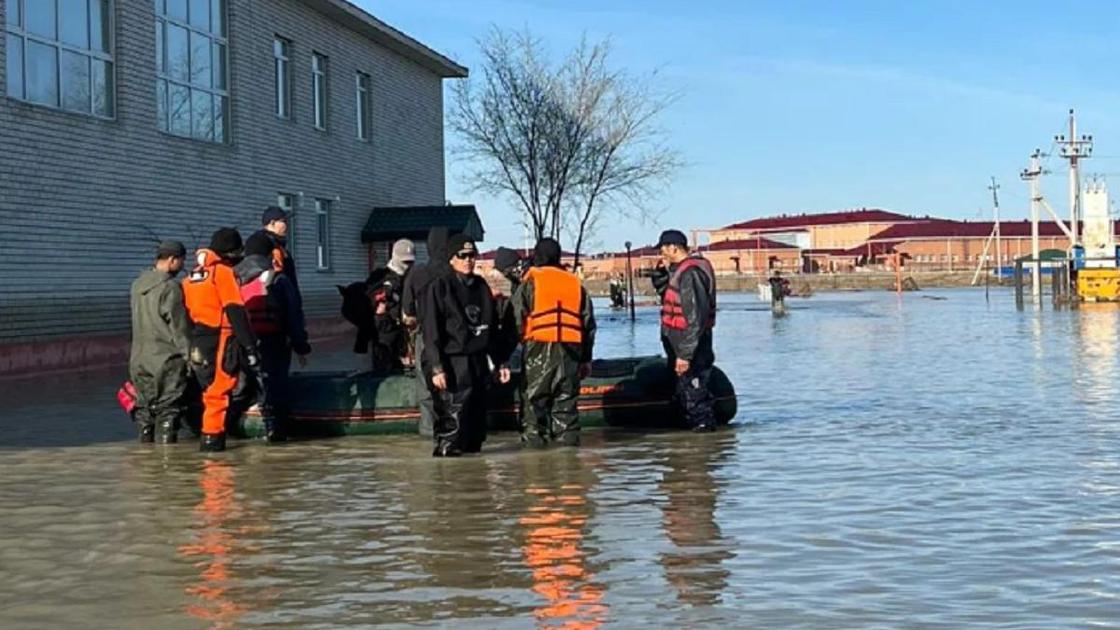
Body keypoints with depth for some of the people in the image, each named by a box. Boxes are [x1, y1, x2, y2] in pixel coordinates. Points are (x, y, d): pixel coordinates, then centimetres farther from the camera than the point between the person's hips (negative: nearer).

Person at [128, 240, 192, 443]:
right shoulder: (170, 287, -14)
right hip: (167, 359, -7)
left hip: (139, 358, 7)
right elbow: (179, 326, -13)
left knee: (145, 407, 12)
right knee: (169, 410, -4)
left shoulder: (137, 285, 11)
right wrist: (189, 354, -7)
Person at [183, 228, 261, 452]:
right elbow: (235, 312, -15)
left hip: (197, 345, 7)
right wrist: (249, 345, -17)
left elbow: (187, 313, 17)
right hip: (218, 341, -7)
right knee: (219, 390, -3)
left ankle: (212, 434, 18)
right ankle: (212, 437, -4)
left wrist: (190, 347, 21)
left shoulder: (193, 276, 16)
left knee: (212, 389, 16)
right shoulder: (224, 273, -7)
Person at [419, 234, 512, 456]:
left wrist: (500, 362, 16)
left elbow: (492, 328, 21)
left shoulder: (481, 286, 15)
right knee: (453, 410, -12)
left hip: (478, 360, 6)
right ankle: (446, 447, -5)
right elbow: (430, 330, -9)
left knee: (477, 411, 6)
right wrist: (436, 367, -16)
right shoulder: (439, 286, -4)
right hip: (452, 362, -6)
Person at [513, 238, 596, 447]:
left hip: (539, 347, -4)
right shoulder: (575, 283, 14)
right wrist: (586, 358, 20)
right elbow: (588, 323, 15)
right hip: (570, 349, 4)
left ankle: (533, 439, -2)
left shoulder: (531, 281, 0)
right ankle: (568, 438, 8)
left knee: (534, 399, 2)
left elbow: (517, 317, -6)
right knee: (566, 400, 9)